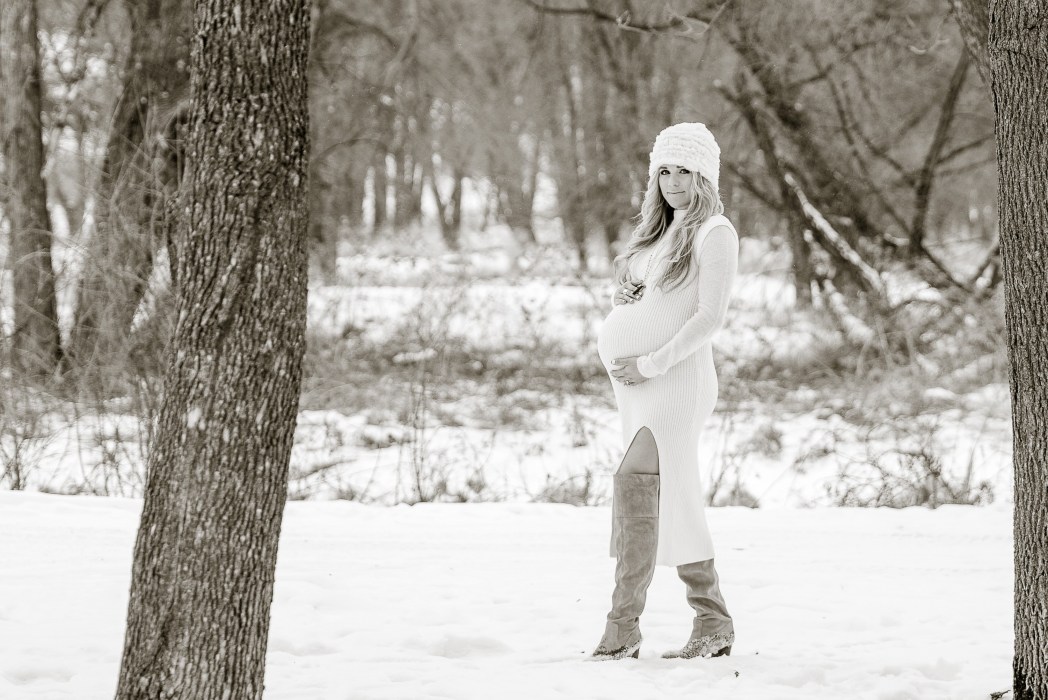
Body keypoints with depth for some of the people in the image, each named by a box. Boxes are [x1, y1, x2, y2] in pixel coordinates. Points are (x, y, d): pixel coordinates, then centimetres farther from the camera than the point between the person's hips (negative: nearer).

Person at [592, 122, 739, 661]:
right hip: (636, 381, 8)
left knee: (636, 482, -21)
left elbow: (710, 316, -14)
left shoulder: (715, 233, -7)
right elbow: (631, 290, 28)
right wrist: (620, 302, 4)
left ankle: (623, 627, -23)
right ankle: (714, 625, 16)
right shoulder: (659, 231, 17)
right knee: (673, 501, 9)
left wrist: (650, 364, -17)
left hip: (676, 377, -8)